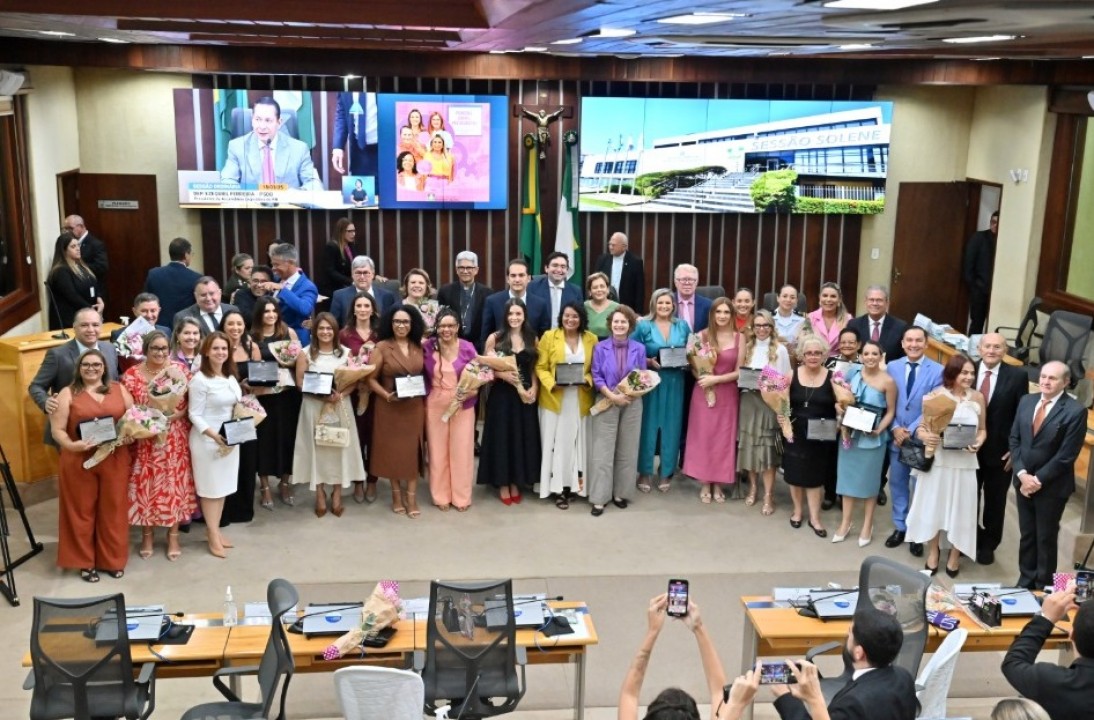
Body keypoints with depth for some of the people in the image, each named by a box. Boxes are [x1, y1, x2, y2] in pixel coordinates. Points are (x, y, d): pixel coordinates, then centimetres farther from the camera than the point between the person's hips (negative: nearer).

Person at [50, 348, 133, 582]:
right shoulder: (68, 394, 0)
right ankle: (85, 563, 19)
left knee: (113, 510, 8)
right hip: (78, 462, -2)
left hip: (114, 460, 2)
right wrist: (71, 445, -25)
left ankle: (113, 560, 21)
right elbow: (58, 430, -6)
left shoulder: (119, 390, 8)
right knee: (81, 511, 7)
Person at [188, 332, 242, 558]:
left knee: (224, 485, 13)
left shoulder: (231, 377, 9)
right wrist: (214, 435, -26)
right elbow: (195, 415, -15)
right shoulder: (200, 380, -14)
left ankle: (214, 529, 26)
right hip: (207, 440, -7)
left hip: (230, 438, 7)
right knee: (211, 487, 3)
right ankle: (213, 536, 13)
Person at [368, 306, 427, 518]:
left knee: (412, 451, 3)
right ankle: (396, 496, 18)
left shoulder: (419, 347, 6)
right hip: (389, 407, -2)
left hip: (414, 407, 3)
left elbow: (425, 375, 13)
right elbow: (371, 378, -7)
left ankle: (411, 497, 9)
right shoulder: (382, 347, -5)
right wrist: (387, 395, -19)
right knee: (392, 451, 6)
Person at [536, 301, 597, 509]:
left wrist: (587, 380, -13)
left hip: (581, 400, 2)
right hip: (555, 398, -2)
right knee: (557, 443, 0)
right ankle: (558, 489, 6)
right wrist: (552, 384, -18)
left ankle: (574, 484, 16)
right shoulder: (549, 336, -1)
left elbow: (595, 368, 7)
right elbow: (540, 368, -2)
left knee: (577, 442, 6)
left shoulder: (591, 339, 5)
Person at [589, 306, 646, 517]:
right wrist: (613, 396, -16)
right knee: (603, 451, -4)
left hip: (632, 404, 2)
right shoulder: (600, 347, 0)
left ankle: (620, 493, 19)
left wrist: (630, 393, -15)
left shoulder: (639, 349, 4)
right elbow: (596, 377, -3)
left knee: (627, 451, 7)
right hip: (606, 403, -2)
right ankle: (599, 498, -1)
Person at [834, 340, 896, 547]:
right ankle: (845, 523, 24)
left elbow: (890, 412, -8)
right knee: (848, 476, 11)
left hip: (872, 437, -4)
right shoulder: (854, 373, -2)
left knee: (869, 479, 10)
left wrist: (879, 429, -20)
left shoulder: (887, 381, -14)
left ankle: (867, 525, 25)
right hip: (850, 432, 4)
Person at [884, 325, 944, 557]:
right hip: (896, 436, 3)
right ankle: (900, 527, 27)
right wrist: (895, 428, -10)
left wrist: (911, 431, -15)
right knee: (897, 483, 12)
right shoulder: (892, 367, 2)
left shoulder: (937, 371, -9)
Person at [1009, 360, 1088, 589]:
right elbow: (1014, 439, 4)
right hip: (1024, 481, 5)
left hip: (1052, 486, -5)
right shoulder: (1026, 401, 3)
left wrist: (1038, 480, -15)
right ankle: (1025, 581, 30)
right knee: (1027, 535, 15)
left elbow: (1066, 455, -16)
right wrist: (1022, 474, -8)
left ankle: (1043, 587, 24)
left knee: (1046, 538, 9)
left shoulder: (1076, 411, -14)